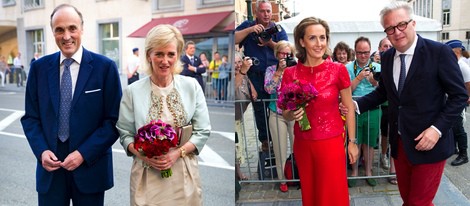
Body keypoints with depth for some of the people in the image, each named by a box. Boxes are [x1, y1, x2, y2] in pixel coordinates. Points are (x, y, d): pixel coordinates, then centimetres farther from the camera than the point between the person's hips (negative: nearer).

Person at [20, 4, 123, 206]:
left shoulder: (105, 67, -6)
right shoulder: (39, 67, 3)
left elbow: (114, 120, -7)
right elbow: (30, 117, 8)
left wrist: (83, 153, -13)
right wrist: (41, 151, -8)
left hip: (90, 167, -2)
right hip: (49, 168, 2)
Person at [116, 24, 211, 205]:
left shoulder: (192, 86, -2)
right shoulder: (133, 91, -3)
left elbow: (203, 131, -1)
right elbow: (125, 134, 1)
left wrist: (177, 153, -14)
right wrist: (144, 155, -17)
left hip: (184, 173, 1)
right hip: (146, 173, -1)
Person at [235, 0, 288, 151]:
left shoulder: (278, 28, 8)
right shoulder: (247, 25, 8)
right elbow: (234, 40, -6)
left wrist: (270, 43, -18)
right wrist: (250, 30, -15)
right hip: (256, 75, 0)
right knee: (259, 108, 7)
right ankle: (264, 139, 20)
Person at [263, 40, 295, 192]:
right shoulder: (271, 69, 1)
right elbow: (269, 89, -14)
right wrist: (280, 70, -16)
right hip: (277, 115, 0)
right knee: (280, 149, 6)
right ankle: (283, 180, 19)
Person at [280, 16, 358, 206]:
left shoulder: (338, 70, -9)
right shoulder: (290, 74, -5)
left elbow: (349, 109, 1)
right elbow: (285, 113, 5)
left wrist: (352, 141, 2)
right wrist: (292, 114, -17)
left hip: (331, 142, -2)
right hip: (302, 144, 2)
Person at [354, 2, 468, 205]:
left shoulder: (439, 52, -13)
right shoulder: (387, 57, 4)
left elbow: (459, 95, -11)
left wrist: (437, 129, -20)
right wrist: (356, 105, -1)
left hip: (429, 142, -5)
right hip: (399, 142, 5)